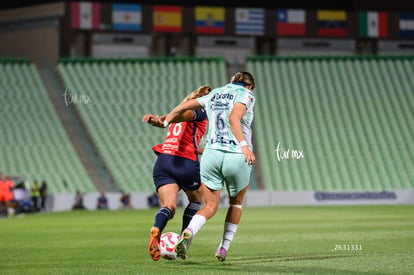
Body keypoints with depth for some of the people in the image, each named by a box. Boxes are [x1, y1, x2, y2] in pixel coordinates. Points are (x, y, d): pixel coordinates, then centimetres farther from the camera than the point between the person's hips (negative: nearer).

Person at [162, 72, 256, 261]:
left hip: (212, 154, 4)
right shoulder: (246, 94, 1)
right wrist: (244, 145, -27)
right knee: (236, 204, 22)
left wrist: (165, 121, 40)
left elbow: (184, 106, 24)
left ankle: (188, 232, -21)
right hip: (237, 157, -4)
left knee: (210, 207, 9)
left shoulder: (215, 94, 17)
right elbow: (234, 117, -19)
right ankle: (223, 249, 21)